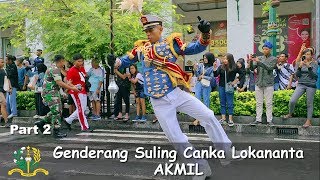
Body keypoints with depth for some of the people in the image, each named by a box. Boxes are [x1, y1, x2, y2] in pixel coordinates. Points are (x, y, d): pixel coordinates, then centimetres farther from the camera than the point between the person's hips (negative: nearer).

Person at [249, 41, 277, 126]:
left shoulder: (273, 59, 1)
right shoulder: (259, 58, 10)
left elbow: (269, 68, -16)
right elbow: (252, 68, 2)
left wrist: (259, 62, -23)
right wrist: (251, 61, -17)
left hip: (268, 84, -3)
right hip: (258, 83, 3)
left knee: (268, 103, 0)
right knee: (259, 103, 5)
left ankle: (269, 120, 4)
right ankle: (258, 119, 9)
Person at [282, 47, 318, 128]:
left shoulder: (314, 63, 1)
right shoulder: (300, 62, 6)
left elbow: (313, 75, -9)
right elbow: (297, 75, -1)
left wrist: (309, 66, -22)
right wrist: (300, 67, -17)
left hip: (311, 85, -1)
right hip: (301, 84, 2)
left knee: (309, 104, 4)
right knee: (292, 101, -10)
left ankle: (308, 121, 16)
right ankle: (290, 114, 16)